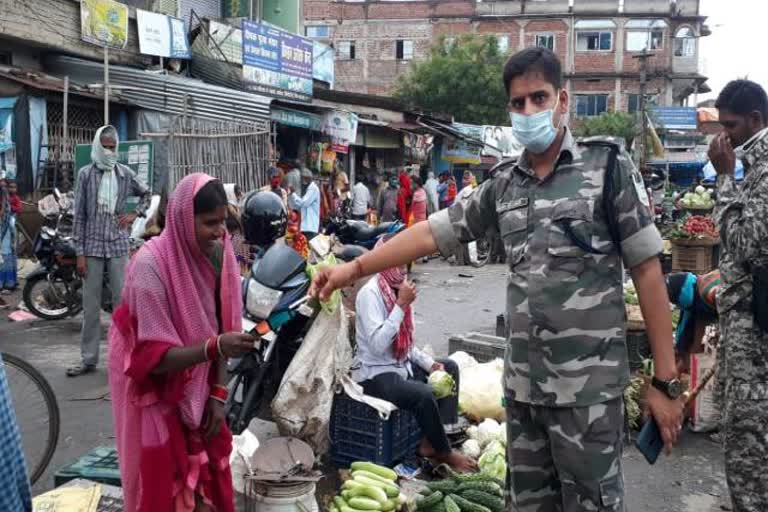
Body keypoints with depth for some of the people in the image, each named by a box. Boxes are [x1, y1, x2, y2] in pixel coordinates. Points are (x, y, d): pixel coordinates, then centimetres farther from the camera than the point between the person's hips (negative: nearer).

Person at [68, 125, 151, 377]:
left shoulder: (125, 173, 6)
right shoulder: (85, 174, 1)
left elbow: (146, 194, 24)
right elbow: (79, 215, 0)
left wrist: (135, 214, 7)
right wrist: (79, 253, -4)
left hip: (119, 246, 1)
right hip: (92, 246, -1)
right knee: (90, 305, 4)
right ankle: (89, 359, 14)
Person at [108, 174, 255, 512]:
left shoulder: (218, 253, -11)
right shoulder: (151, 265, -28)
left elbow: (219, 329, -3)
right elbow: (155, 357, -27)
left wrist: (218, 394, -6)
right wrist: (216, 348, -41)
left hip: (198, 390, 5)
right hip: (156, 393, -5)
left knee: (210, 478, 12)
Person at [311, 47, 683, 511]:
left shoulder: (608, 168, -5)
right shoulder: (503, 185, 8)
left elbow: (647, 270, -6)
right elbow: (433, 232, 10)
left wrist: (666, 380, -8)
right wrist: (355, 268, 4)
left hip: (589, 387, -4)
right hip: (523, 383, 5)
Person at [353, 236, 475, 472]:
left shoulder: (398, 288, 7)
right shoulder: (369, 293, -18)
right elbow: (377, 345, -29)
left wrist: (430, 364, 1)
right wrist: (402, 305, -26)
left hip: (402, 365, 10)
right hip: (375, 374, -10)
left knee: (450, 368, 11)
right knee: (424, 396, -28)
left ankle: (431, 441, 4)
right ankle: (443, 452, -2)